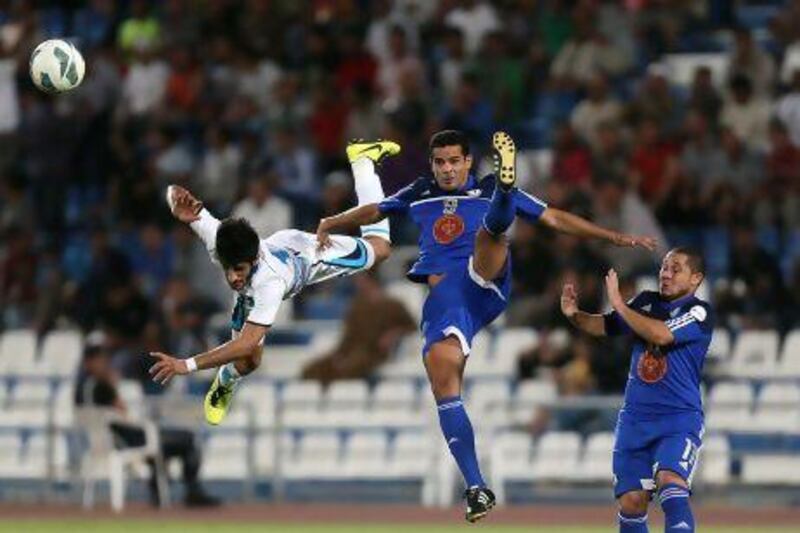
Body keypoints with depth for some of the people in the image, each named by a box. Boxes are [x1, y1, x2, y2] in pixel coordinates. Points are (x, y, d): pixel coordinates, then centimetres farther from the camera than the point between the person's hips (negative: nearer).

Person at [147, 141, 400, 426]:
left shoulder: (269, 283, -55)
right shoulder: (216, 236, -44)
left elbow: (247, 342, -60)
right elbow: (174, 192, -33)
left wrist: (187, 365, -67)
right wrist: (180, 206, -60)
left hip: (303, 251, -3)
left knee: (379, 248, 23)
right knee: (245, 363, -4)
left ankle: (361, 159, 43)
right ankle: (224, 386, 35)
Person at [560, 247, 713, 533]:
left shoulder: (699, 313, -7)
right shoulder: (647, 301, 13)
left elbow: (661, 335, -23)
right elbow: (604, 325, 20)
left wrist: (619, 304, -17)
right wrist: (574, 315, -1)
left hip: (679, 417, -6)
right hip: (635, 417, 6)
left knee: (671, 483, -27)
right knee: (631, 501, 1)